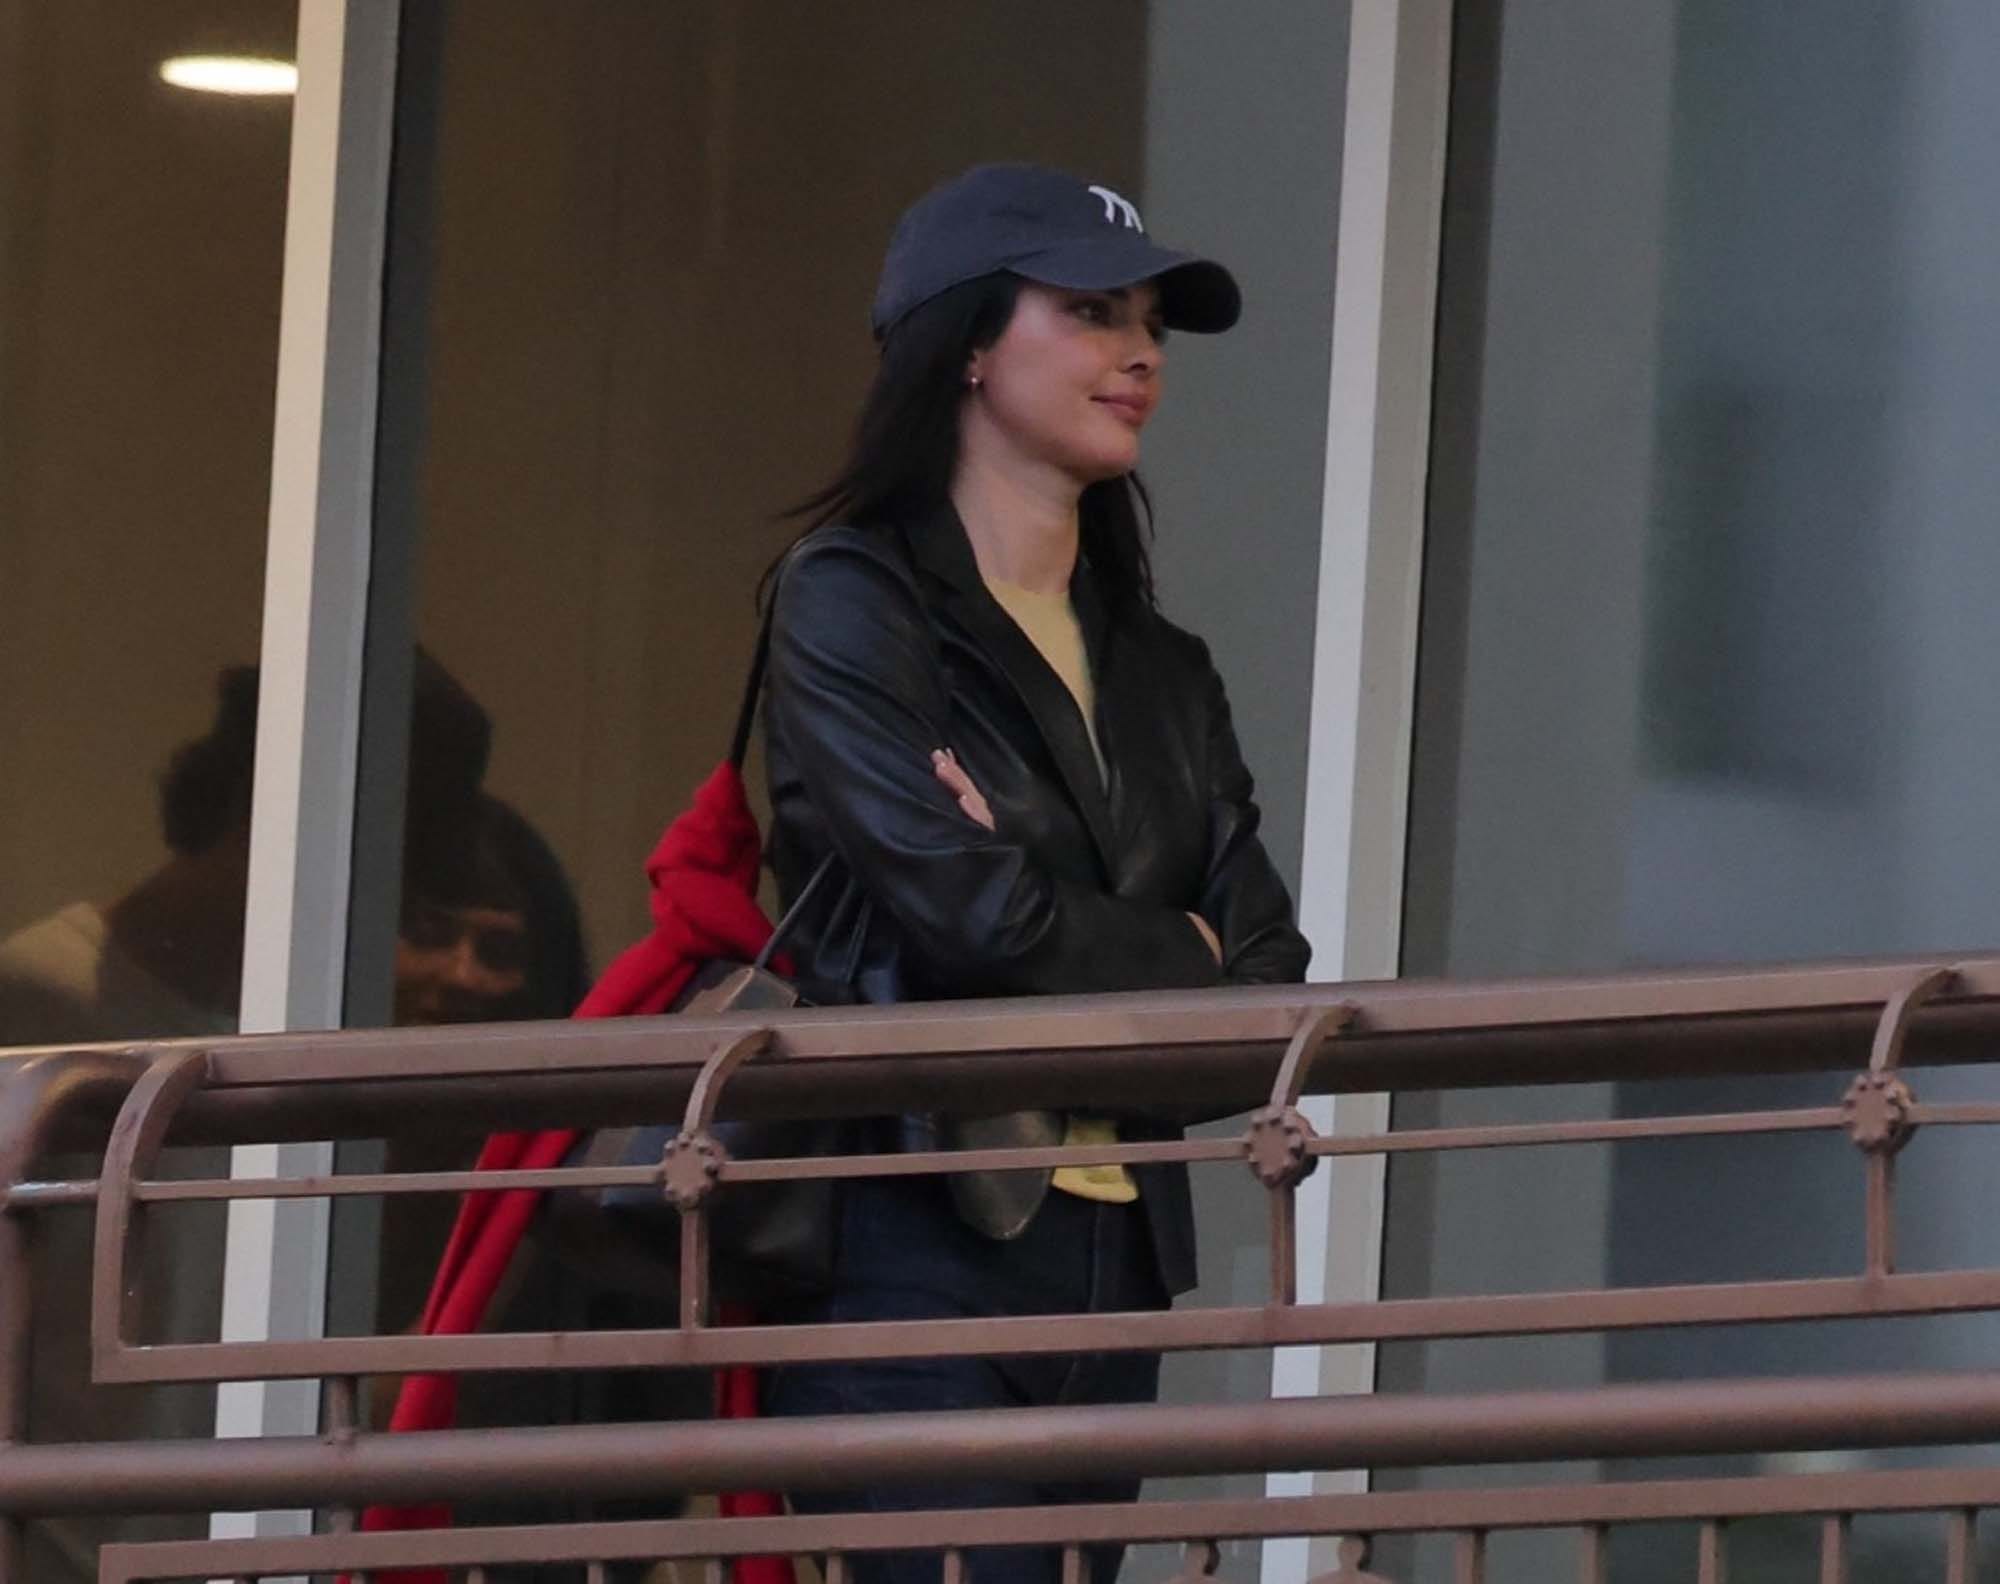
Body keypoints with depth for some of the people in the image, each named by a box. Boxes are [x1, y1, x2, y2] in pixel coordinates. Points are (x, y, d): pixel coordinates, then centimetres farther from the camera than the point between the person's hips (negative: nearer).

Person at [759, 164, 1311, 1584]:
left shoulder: (1159, 668, 19)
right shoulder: (853, 602, -2)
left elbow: (1270, 974, 8)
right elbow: (974, 917, -14)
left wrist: (1075, 967, -9)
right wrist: (1178, 963, 2)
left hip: (1115, 1252, 7)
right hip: (918, 1248, -7)